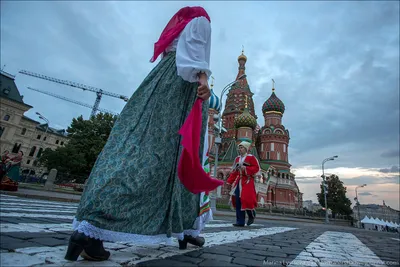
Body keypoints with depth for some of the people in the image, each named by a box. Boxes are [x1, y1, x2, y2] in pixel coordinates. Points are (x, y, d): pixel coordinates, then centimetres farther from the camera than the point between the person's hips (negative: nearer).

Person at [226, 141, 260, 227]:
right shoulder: (237, 158, 14)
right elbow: (234, 171, 13)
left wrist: (246, 168, -19)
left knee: (246, 199, -8)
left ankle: (251, 216, 24)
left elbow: (256, 168, -7)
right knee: (238, 201, 2)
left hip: (247, 182, -5)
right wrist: (229, 182, 7)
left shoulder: (251, 157, -2)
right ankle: (240, 222, 10)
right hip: (238, 182, 6)